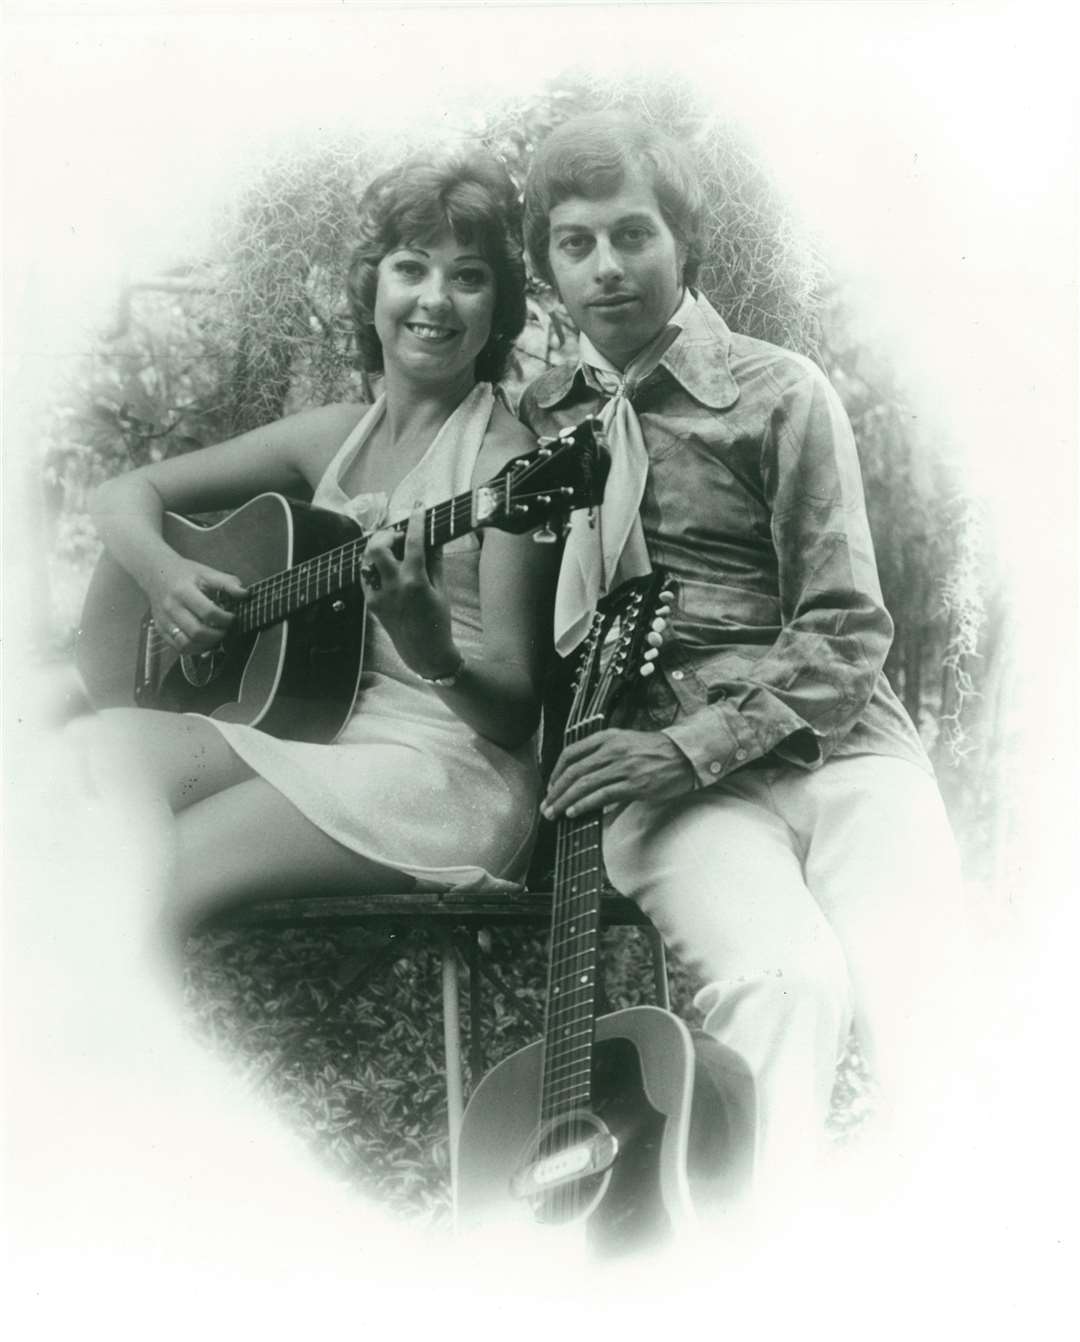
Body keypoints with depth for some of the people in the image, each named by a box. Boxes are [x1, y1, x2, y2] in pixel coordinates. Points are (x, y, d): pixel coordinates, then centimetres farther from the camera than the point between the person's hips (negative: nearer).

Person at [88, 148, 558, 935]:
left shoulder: (506, 461, -7)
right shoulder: (334, 438, 11)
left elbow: (515, 712, -11)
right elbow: (129, 494, 18)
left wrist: (431, 649, -32)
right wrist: (162, 571, -5)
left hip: (442, 761, -6)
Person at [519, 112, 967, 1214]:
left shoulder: (781, 396, 7)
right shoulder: (534, 422, 17)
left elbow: (845, 632, 0)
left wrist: (692, 745, -12)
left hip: (835, 745, 0)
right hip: (661, 779, 0)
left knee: (909, 992, -28)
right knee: (786, 981, -30)